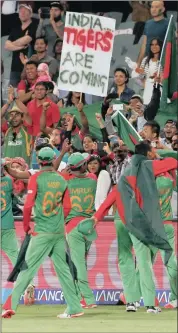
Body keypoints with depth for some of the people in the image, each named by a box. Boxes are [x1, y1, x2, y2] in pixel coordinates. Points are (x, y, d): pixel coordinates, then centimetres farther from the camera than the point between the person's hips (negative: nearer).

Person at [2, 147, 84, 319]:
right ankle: (74, 308, 8)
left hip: (42, 232, -4)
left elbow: (28, 205, -12)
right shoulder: (61, 179, 6)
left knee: (28, 268, -6)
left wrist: (26, 226, 0)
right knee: (63, 269, 9)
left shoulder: (36, 178, -7)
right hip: (60, 232, 4)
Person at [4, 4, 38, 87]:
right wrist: (20, 46, -8)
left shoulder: (34, 27, -1)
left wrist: (13, 43, 7)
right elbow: (7, 46, 10)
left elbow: (24, 41, -13)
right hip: (15, 67, 6)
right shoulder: (15, 29, 19)